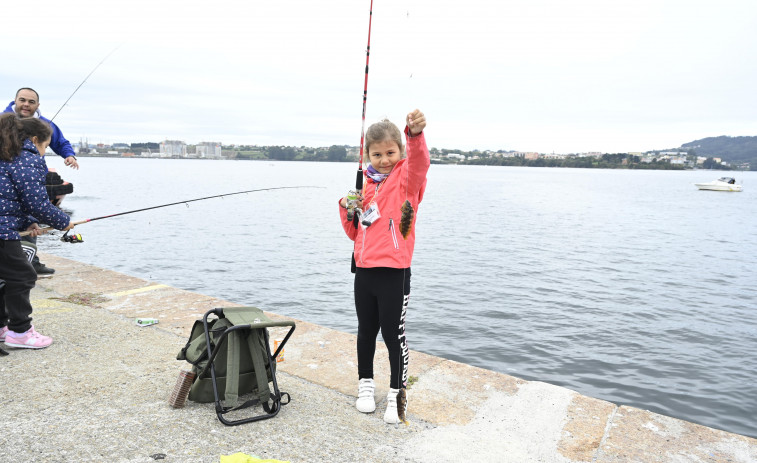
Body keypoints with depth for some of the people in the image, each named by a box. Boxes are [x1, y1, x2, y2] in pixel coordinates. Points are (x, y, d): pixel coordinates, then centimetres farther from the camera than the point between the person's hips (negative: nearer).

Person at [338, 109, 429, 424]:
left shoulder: (406, 177, -5)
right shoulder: (367, 184, 11)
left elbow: (419, 162, -32)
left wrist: (416, 134, -52)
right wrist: (347, 209, -3)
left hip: (394, 272, -5)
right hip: (364, 271, 6)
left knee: (393, 334, 5)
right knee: (366, 331, 18)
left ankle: (397, 393, 24)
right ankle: (365, 385, 37)